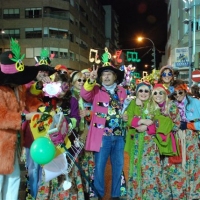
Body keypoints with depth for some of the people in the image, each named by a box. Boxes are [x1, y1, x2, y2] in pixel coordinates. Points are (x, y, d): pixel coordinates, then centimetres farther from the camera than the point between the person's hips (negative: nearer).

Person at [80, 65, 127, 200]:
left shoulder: (122, 91, 12)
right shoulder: (96, 90, 1)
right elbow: (85, 95, -19)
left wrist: (126, 116, 2)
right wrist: (91, 81, -34)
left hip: (119, 134, 4)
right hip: (102, 134, -3)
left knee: (118, 166, 12)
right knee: (99, 166, 1)